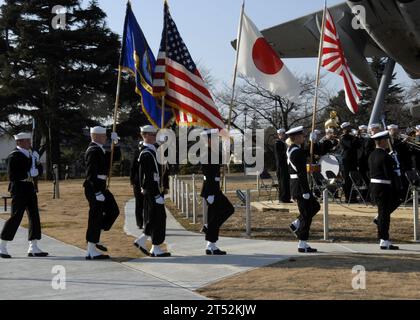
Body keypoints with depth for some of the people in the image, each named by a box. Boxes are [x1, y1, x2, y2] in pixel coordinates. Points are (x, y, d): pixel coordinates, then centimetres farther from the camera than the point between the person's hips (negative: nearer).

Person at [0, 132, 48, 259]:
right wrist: (28, 174, -16)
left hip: (30, 189, 8)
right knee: (16, 217, -6)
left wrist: (36, 165, -5)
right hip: (19, 190, -8)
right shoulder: (14, 156, -11)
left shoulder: (30, 154, 15)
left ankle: (33, 247, 9)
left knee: (34, 216, 5)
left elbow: (39, 169, 14)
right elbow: (12, 175, -18)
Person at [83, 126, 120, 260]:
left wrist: (114, 143, 12)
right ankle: (91, 252, 3)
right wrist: (97, 192, -24)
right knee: (95, 218, -4)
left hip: (100, 187, 10)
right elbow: (91, 174, -22)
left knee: (113, 211, 15)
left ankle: (94, 239, 21)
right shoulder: (93, 151, -16)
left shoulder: (99, 149, 15)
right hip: (95, 188, -10)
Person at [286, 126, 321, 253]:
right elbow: (301, 173, -23)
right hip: (300, 186, -10)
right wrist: (305, 191, -22)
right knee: (306, 215, -2)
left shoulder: (291, 149, 12)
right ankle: (303, 245, 4)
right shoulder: (297, 151, -20)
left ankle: (296, 225, 18)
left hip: (296, 186, 10)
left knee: (315, 206, 20)